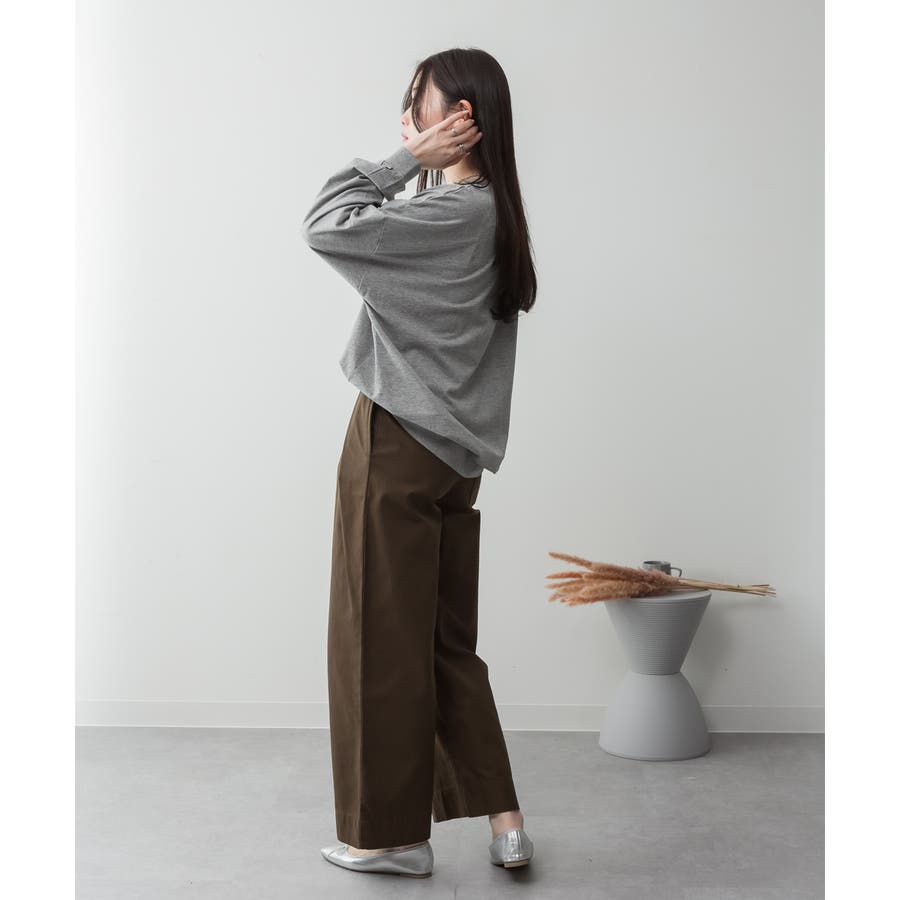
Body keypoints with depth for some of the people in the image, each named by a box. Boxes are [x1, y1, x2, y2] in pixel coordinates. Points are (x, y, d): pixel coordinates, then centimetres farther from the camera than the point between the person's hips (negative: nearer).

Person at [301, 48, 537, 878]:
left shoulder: (447, 216, -17)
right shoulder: (491, 215, 11)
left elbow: (327, 226, -17)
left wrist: (407, 159, -11)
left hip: (398, 445, -9)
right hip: (454, 452, 9)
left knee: (383, 641, 4)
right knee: (447, 639, 15)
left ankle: (393, 833, 18)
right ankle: (504, 819, 18)